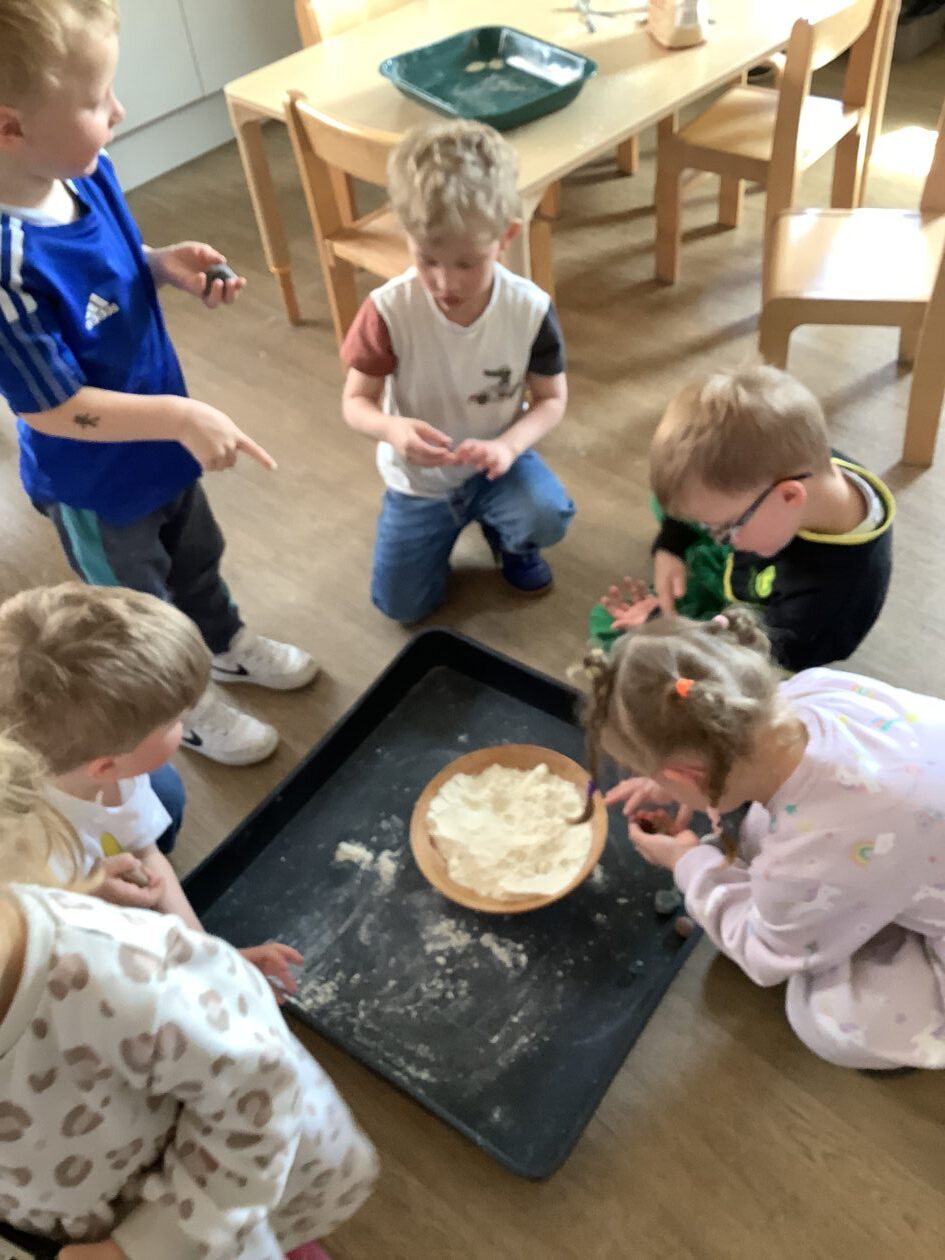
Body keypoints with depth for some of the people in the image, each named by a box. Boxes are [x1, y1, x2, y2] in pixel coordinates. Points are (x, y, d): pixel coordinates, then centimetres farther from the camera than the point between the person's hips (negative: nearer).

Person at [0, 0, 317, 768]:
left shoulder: (86, 172, -13)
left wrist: (166, 266, -12)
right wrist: (181, 417, -30)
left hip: (156, 442, 7)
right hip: (93, 481, -7)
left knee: (197, 555, 31)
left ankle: (227, 646, 59)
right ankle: (184, 709, 46)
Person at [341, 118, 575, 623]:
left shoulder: (530, 310, -21)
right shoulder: (388, 310, -24)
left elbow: (551, 399, -10)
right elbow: (356, 402, -16)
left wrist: (508, 446, -31)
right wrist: (393, 429, -40)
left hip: (495, 461, 0)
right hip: (419, 479, 1)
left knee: (549, 515, -31)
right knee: (401, 606, 4)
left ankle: (508, 537, 8)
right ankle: (447, 522, 33)